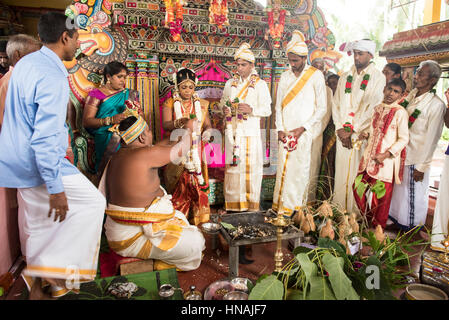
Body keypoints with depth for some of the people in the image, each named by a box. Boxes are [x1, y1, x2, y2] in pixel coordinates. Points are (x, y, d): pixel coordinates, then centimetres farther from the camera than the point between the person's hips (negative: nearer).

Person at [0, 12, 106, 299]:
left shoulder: (26, 63, 8)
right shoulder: (54, 77, -22)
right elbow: (45, 138, -27)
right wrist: (55, 189, -24)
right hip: (40, 164, -9)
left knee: (36, 221, 19)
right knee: (92, 202, 1)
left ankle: (37, 285, 34)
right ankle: (49, 266, 4)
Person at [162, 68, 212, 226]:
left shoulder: (201, 104, 10)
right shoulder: (170, 103, 2)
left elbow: (208, 124, 8)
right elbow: (165, 125, -12)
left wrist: (207, 131, -17)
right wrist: (180, 122, -32)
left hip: (196, 151, 2)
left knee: (197, 184, 0)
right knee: (178, 185, -1)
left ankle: (198, 217, 13)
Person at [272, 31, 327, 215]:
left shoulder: (316, 76, 0)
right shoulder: (285, 76, 12)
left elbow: (322, 108, -3)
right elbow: (278, 105, 12)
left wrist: (303, 128, -11)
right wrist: (280, 128, -1)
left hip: (305, 133, -3)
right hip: (286, 132, 4)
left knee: (300, 169, -5)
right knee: (283, 168, 2)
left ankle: (296, 207, 5)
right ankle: (281, 206, 11)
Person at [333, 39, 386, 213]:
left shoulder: (378, 78, 1)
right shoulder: (345, 77, 15)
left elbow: (372, 108, -8)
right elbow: (336, 104, 10)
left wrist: (351, 129, -11)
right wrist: (340, 129, -4)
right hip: (343, 134, 4)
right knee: (341, 174, 5)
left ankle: (357, 214, 6)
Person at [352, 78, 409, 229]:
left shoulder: (400, 112, -10)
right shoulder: (378, 108, 10)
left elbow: (404, 139, -11)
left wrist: (387, 154, -20)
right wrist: (366, 134, 2)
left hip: (386, 160, -6)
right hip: (370, 157, 6)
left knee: (381, 195, 3)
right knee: (359, 186, 8)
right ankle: (367, 219, 29)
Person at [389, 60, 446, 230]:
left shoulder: (437, 105, -17)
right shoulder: (411, 94, 3)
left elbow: (431, 139, -15)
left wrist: (421, 166, -13)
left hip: (416, 158, -6)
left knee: (414, 194, 9)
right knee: (397, 189, 19)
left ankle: (412, 228, 29)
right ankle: (395, 218, 40)